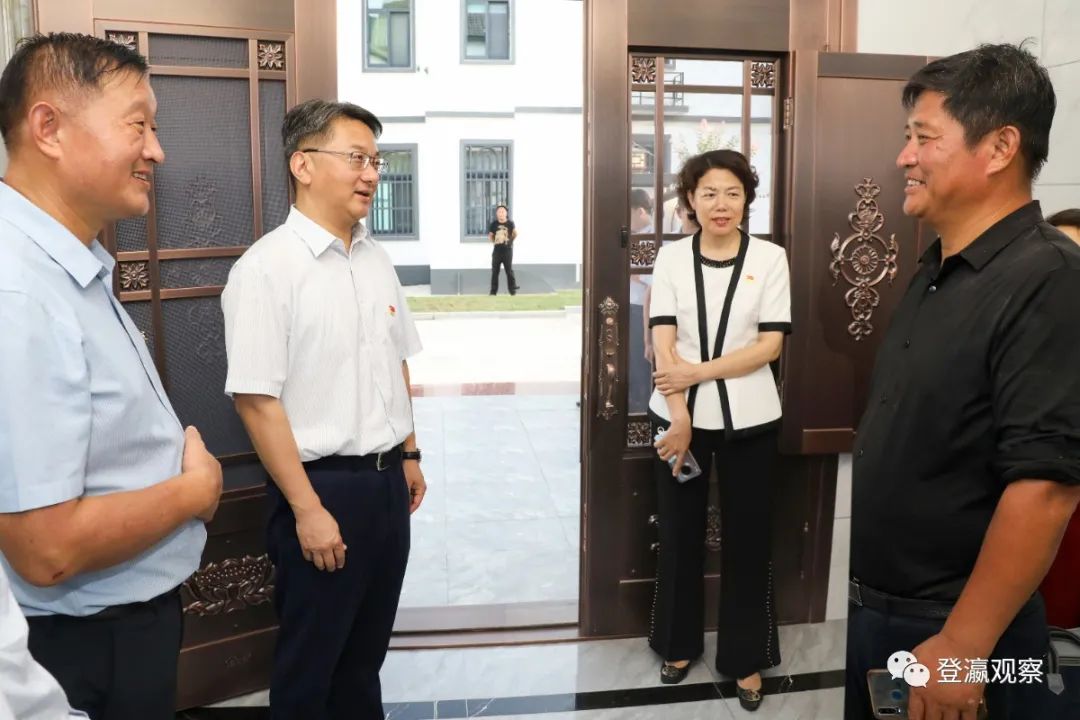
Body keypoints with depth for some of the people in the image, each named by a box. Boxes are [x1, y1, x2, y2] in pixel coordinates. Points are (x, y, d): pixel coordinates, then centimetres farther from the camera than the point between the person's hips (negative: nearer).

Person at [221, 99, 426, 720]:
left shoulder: (376, 259, 7)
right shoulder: (267, 268, -16)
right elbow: (257, 400, -18)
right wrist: (307, 508, -18)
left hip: (386, 480, 7)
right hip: (323, 483, -6)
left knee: (367, 646, 21)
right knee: (310, 662, 12)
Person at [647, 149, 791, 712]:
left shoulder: (769, 258, -3)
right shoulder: (671, 257, 0)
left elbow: (770, 345, -9)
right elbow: (663, 343, -6)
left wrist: (698, 372, -17)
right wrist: (679, 416, -15)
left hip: (747, 419, -1)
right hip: (680, 414, 1)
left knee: (746, 538, 8)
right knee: (679, 533, 13)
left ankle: (745, 657, 25)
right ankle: (679, 643, 32)